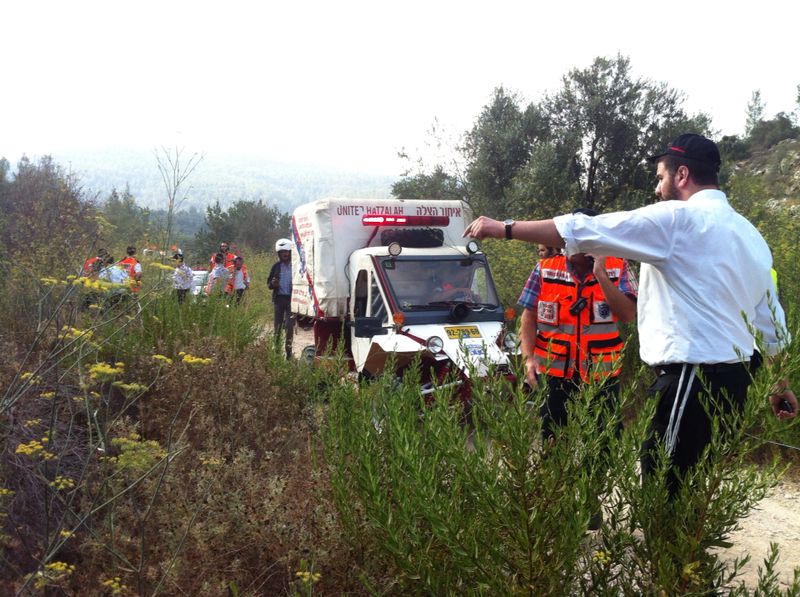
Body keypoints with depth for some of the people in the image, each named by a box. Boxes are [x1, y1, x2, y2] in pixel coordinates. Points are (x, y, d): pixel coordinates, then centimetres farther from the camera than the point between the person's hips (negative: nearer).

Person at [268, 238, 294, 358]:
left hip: (291, 299, -3)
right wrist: (273, 284, -10)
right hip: (279, 298, 3)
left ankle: (288, 350, 4)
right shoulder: (276, 266, 9)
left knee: (289, 326, -5)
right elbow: (269, 283, 13)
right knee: (278, 325, 9)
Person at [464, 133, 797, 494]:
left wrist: (504, 229, -7)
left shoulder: (677, 218, -10)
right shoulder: (750, 234, 16)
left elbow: (584, 231, -13)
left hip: (692, 378, -9)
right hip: (733, 378, 9)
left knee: (665, 489, -4)